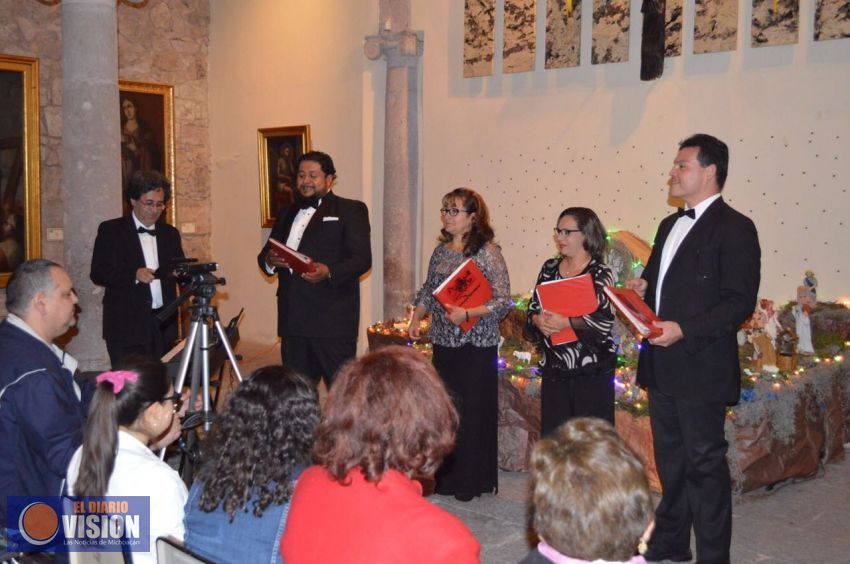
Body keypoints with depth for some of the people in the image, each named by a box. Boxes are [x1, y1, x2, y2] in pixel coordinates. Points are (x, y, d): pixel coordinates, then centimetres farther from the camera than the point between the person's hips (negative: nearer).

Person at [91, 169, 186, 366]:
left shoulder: (170, 233, 15)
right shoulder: (110, 230, 3)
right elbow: (97, 274, -3)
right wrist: (134, 275, -18)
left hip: (165, 326, 4)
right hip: (126, 326, -3)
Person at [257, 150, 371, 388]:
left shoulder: (351, 210, 2)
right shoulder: (287, 214, 22)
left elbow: (362, 259, -8)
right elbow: (265, 255, 19)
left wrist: (329, 272, -25)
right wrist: (270, 261, -5)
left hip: (332, 320, -6)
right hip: (293, 320, 6)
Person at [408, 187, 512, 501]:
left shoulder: (487, 252, -11)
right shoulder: (441, 250, 9)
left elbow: (503, 301, -14)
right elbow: (428, 290, 20)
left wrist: (466, 314, -23)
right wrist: (416, 318, 5)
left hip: (476, 346, -6)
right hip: (443, 343, 6)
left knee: (473, 411, 1)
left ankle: (470, 483, 15)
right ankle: (444, 476, 26)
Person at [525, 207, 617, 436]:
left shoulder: (600, 273, -6)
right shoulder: (549, 268, 10)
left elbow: (604, 319, -18)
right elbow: (533, 307, 12)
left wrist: (565, 322, -22)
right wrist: (539, 320, -9)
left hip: (591, 371, -5)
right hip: (554, 369, 5)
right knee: (551, 436, 10)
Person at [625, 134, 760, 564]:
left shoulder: (735, 228, -11)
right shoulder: (670, 225, 15)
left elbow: (740, 302, -17)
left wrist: (683, 330, -25)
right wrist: (643, 289, 1)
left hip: (702, 366, -8)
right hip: (662, 366, 8)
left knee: (704, 463, 1)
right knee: (670, 459, 18)